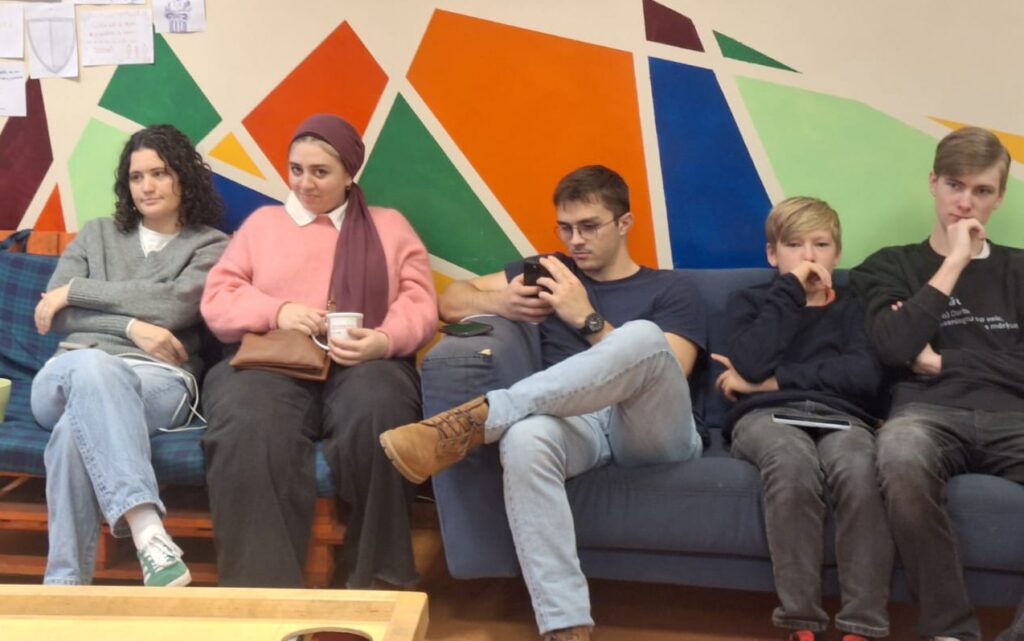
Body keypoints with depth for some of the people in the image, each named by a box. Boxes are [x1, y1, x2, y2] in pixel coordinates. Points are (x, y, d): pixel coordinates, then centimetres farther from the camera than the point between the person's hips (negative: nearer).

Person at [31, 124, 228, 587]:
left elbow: (175, 305, -8)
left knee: (78, 425, -37)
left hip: (160, 381, -2)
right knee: (90, 364, -39)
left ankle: (65, 582, -38)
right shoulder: (96, 234, 24)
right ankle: (147, 529, -55)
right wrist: (131, 326, -8)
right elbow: (51, 313, 10)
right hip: (72, 373, 2)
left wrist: (75, 291, -3)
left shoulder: (211, 246, 14)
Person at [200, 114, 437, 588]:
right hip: (270, 364, 1)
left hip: (360, 366, 0)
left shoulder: (389, 226, 22)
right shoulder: (263, 221, 25)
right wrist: (278, 311, -7)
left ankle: (374, 576, -22)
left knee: (377, 412, -38)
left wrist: (384, 340, -15)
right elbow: (216, 300, 14)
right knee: (248, 429, -36)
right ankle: (263, 586, -31)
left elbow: (420, 305, 8)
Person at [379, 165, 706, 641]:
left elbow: (658, 367, -1)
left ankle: (474, 420, -35)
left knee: (642, 335, -35)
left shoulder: (670, 288, 16)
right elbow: (452, 300, 21)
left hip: (655, 430, -2)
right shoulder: (551, 272, 25)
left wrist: (588, 319, -7)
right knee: (525, 438, -37)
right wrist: (503, 302, -1)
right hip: (577, 424, 2)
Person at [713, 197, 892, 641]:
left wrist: (775, 380, -2)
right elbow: (751, 364, -3)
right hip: (767, 416, -1)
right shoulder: (748, 301, 21)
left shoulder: (852, 307, 23)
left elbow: (864, 377, 1)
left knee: (859, 471, -36)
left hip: (840, 416, 1)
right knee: (792, 463, -38)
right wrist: (791, 289, 2)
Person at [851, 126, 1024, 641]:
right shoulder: (890, 266, 19)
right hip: (930, 414, -1)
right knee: (902, 455, -41)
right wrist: (955, 261, 3)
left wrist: (942, 361, 3)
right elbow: (893, 348, -3)